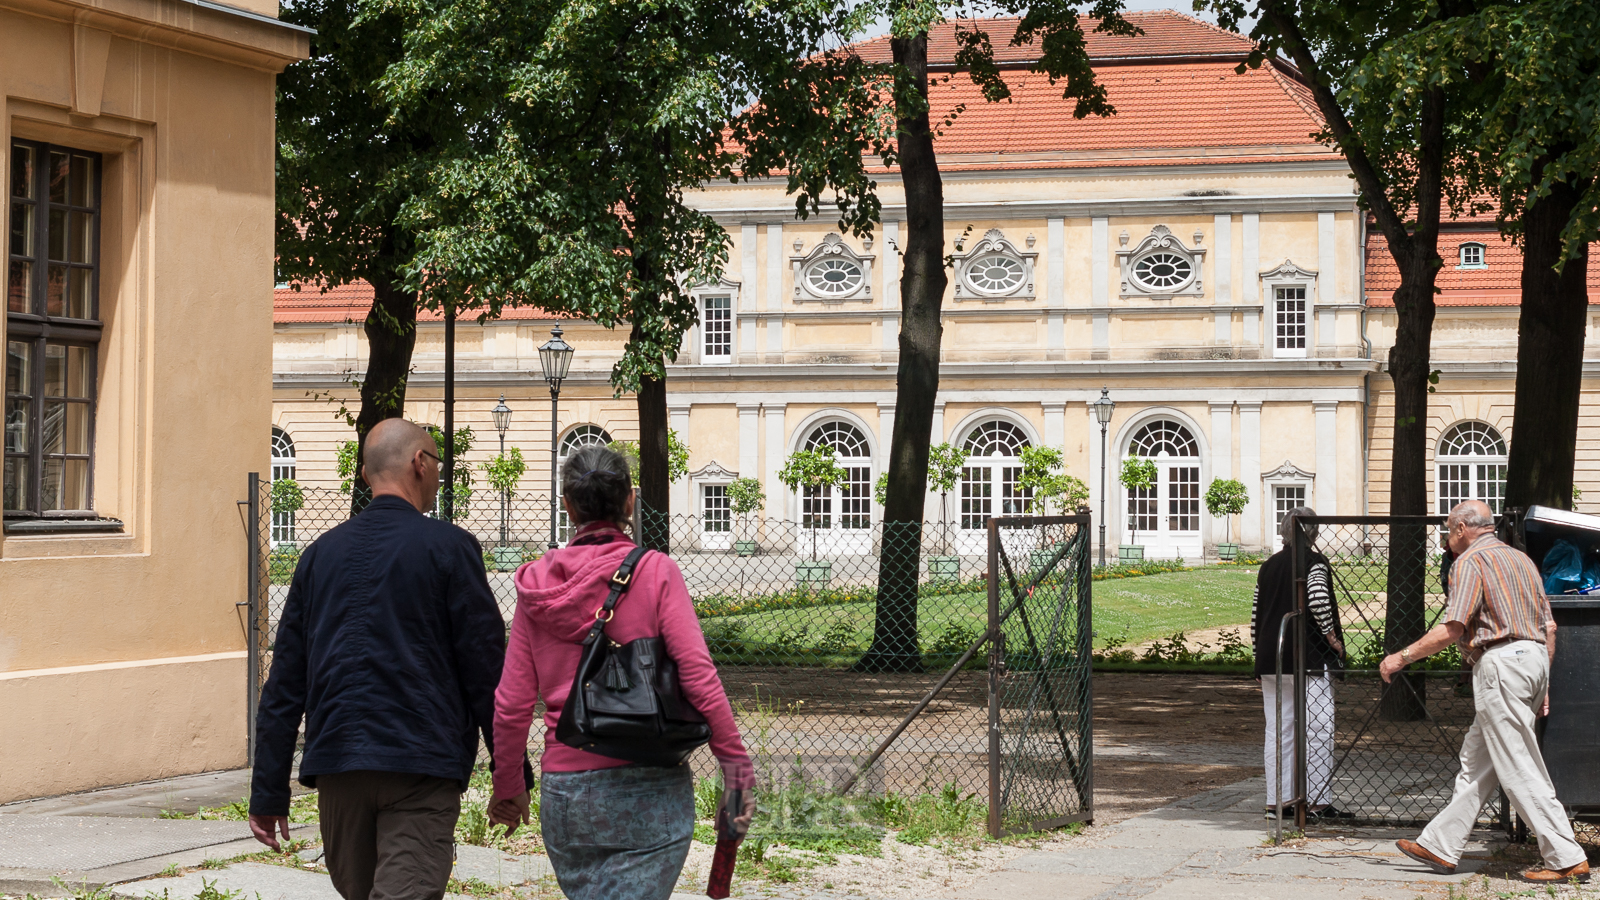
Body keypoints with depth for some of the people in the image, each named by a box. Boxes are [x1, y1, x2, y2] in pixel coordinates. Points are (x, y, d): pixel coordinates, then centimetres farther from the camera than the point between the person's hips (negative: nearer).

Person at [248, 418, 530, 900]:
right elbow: (486, 668, -4)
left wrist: (269, 793, 12)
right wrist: (512, 774, 3)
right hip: (420, 769, -5)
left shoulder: (321, 553, 11)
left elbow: (284, 682, 10)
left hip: (337, 763, 5)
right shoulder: (449, 548, -3)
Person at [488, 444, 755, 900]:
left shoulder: (538, 584, 4)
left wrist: (507, 787, 18)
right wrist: (736, 762, -6)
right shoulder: (655, 572, -6)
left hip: (564, 794, 4)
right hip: (650, 790, -4)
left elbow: (511, 704, 6)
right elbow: (698, 675, -13)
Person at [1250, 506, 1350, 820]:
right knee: (1318, 728, -2)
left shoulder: (1268, 566, 12)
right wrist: (1333, 637, -10)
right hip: (1309, 658, -6)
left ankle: (1275, 800, 10)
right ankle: (1319, 802, -4)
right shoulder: (1314, 562, -6)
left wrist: (1261, 656, 21)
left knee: (1277, 731, 9)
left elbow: (1256, 615, 14)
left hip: (1271, 660, 6)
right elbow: (1318, 600, -23)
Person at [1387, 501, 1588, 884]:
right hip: (1535, 657, 9)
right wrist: (1543, 685, 22)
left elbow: (1451, 630, -16)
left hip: (1500, 662, -9)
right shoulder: (1521, 558, 19)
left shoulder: (1470, 561, -6)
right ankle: (1440, 845, 18)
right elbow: (1549, 628, 18)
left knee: (1520, 770, -6)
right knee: (1476, 759, 13)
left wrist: (1402, 657, -6)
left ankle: (1567, 859, -8)